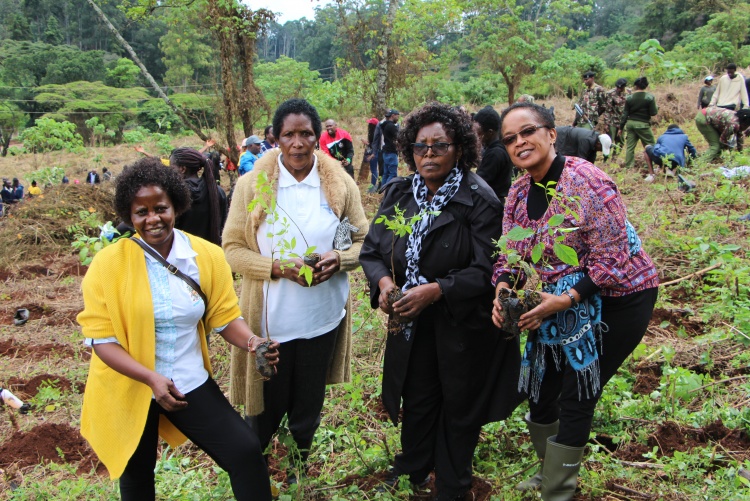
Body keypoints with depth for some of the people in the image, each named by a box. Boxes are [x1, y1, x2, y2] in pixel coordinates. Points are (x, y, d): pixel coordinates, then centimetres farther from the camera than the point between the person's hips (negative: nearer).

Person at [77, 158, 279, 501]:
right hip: (128, 389, -1)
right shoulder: (108, 263, -15)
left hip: (191, 384, 1)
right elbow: (100, 338, -16)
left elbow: (224, 316, -3)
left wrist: (251, 342, -24)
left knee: (246, 451, -6)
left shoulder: (207, 255, -8)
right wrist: (151, 378, -29)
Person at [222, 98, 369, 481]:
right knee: (267, 403, 13)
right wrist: (278, 267, -21)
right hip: (270, 317, -2)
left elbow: (363, 241, 4)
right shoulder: (251, 185, -7)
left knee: (308, 404, 20)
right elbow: (232, 248, -6)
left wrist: (339, 259, -18)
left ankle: (299, 467, 47)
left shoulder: (340, 184, -3)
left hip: (323, 316, 2)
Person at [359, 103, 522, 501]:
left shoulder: (479, 201, -17)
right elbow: (371, 251, 3)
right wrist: (384, 281, -18)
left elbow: (486, 271, -20)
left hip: (464, 326, -4)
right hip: (412, 322, 4)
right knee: (416, 398, 20)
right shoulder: (397, 194, -1)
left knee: (458, 407, 15)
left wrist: (435, 291, -30)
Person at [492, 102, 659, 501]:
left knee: (575, 400, -1)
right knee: (540, 392, 13)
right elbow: (509, 255, 3)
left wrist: (565, 299, -30)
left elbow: (612, 258, -24)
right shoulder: (519, 191, -1)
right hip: (556, 305, 7)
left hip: (616, 300, -7)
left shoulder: (587, 182, -23)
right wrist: (503, 290, -17)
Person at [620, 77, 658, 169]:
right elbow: (653, 113, -9)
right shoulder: (650, 97, -8)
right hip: (643, 124, -4)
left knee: (630, 147, 7)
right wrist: (656, 107, 13)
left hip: (630, 123, 4)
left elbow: (625, 114, 4)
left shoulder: (629, 98, 2)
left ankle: (628, 166, 7)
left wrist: (621, 127, 10)